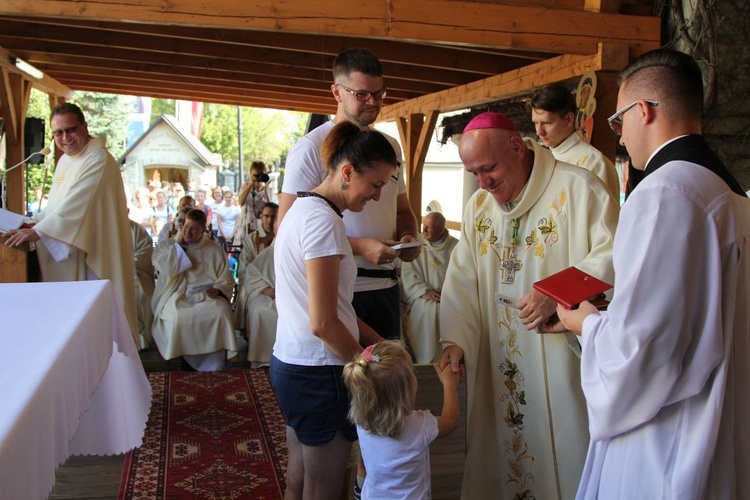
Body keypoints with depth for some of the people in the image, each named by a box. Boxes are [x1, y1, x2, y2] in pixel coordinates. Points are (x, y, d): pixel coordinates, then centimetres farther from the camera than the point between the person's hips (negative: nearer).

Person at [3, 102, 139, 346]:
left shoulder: (98, 159, -15)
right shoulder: (64, 161, 15)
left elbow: (77, 204, -23)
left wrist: (36, 232, -24)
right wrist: (35, 221, 4)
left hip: (92, 252, -9)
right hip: (65, 251, 9)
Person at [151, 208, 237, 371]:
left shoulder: (214, 249, 14)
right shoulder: (167, 246, 13)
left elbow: (225, 280, 10)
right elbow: (167, 269, -7)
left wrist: (217, 290, -11)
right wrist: (177, 243, -4)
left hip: (207, 295, 1)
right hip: (177, 296, -1)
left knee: (221, 312, -30)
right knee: (177, 316, -34)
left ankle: (213, 367, -17)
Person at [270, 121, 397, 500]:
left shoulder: (303, 209, 11)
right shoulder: (323, 220, -19)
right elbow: (323, 323, -22)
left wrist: (377, 342, 11)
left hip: (288, 362, 9)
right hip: (318, 373, -9)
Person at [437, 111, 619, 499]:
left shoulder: (576, 188, -8)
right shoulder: (478, 206, 11)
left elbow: (615, 256, -15)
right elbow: (461, 279, 9)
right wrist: (455, 339, -3)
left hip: (560, 362, -5)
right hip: (497, 367, 5)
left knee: (562, 456, 4)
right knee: (497, 452, 12)